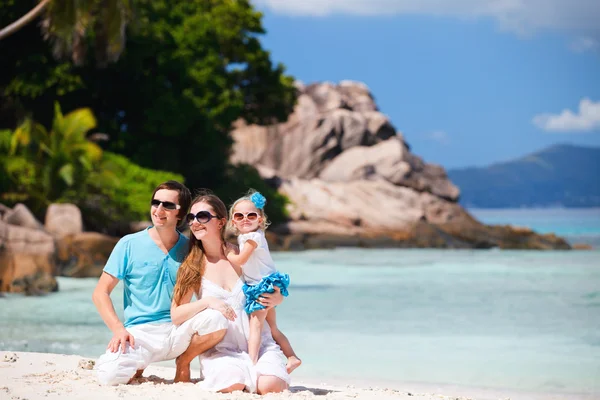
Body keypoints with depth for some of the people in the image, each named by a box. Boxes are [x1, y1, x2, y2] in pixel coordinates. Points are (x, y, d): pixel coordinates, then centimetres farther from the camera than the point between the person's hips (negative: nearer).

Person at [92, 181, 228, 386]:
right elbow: (101, 293, 0)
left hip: (177, 331, 2)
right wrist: (118, 329, -15)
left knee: (216, 319, -29)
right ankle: (139, 364, 6)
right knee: (110, 375, -32)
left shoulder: (189, 249, 7)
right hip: (140, 333, -2)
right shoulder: (129, 244, 1)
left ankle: (183, 362, 1)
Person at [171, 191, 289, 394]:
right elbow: (176, 315, -4)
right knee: (231, 385, -32)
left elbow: (276, 292, 15)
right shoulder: (191, 266, 1)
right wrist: (207, 302, -20)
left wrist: (275, 299, -10)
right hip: (221, 348, -1)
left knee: (270, 386, -27)